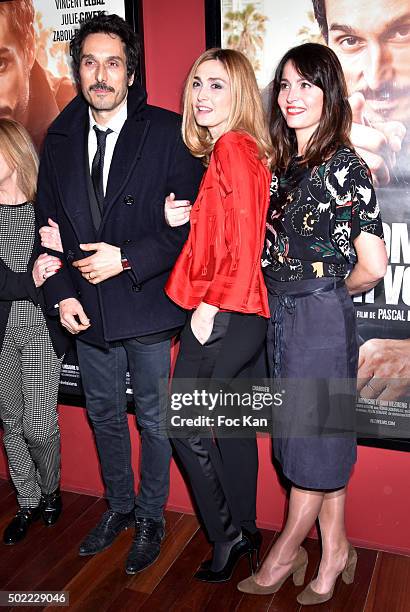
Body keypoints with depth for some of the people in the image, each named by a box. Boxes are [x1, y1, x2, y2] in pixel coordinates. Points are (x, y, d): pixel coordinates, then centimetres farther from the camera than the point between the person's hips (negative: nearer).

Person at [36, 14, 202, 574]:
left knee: (154, 419, 12)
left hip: (148, 306, -4)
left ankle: (151, 518, 35)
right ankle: (118, 507, 43)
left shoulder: (167, 133, -9)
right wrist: (62, 294, -2)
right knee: (104, 416, 20)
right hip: (87, 310, 5)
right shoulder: (60, 140, 5)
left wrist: (127, 258, -19)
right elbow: (48, 223, 9)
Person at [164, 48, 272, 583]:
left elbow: (245, 242, -19)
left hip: (222, 313, -9)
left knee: (185, 423, 3)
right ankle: (245, 533, 32)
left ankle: (227, 535, 19)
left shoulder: (232, 147, -13)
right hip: (236, 312, 9)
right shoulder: (223, 149, 15)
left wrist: (210, 305, -15)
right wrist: (183, 216, 2)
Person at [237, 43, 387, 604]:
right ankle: (335, 550, 31)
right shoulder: (283, 164, 11)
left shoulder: (345, 167, -11)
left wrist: (329, 293, 0)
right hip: (282, 316, 8)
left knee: (314, 437, 7)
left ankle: (287, 552, 27)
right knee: (319, 436, 15)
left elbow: (372, 265, -14)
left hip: (322, 317, -7)